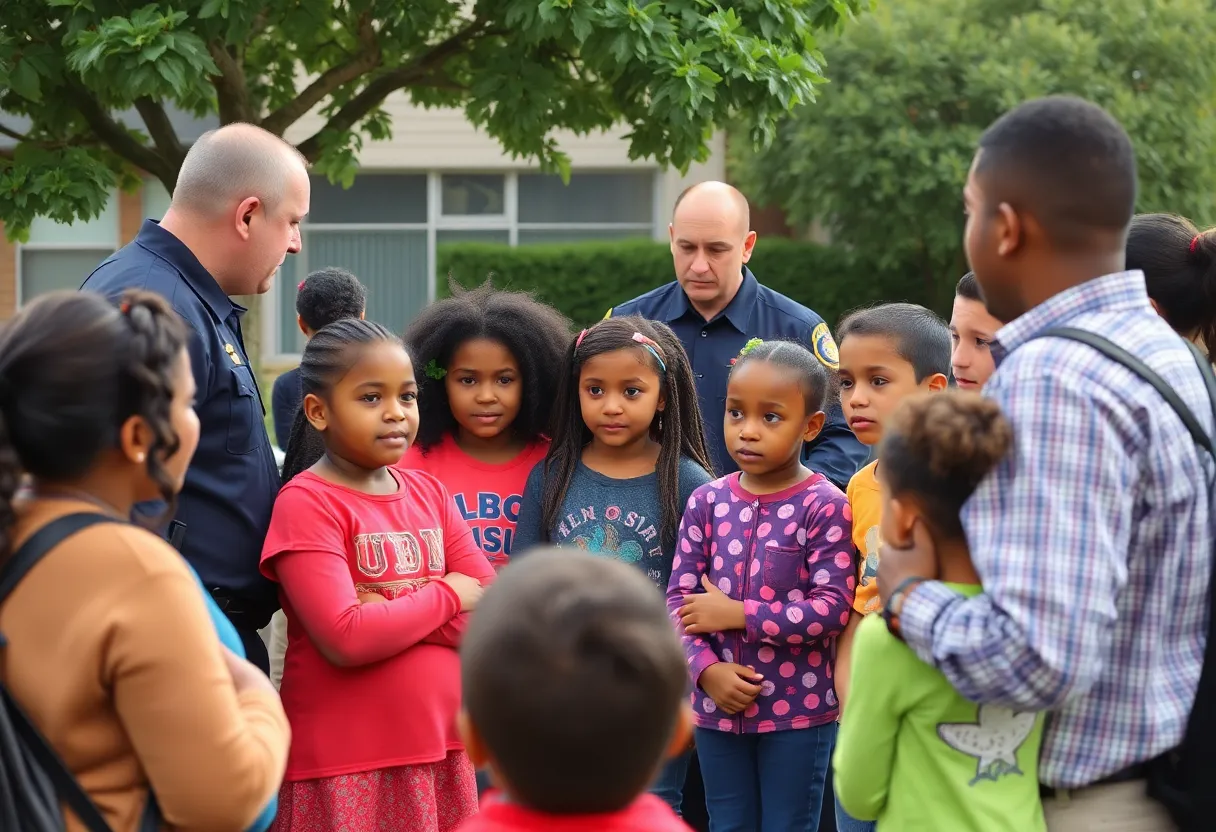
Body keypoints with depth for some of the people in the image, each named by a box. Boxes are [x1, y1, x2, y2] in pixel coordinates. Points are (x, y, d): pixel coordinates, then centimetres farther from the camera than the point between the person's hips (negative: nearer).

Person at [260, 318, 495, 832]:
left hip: (442, 752, 6)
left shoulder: (429, 493, 10)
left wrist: (393, 610, -13)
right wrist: (445, 596, -7)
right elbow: (345, 638, -20)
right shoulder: (307, 503, -9)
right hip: (345, 771, -6)